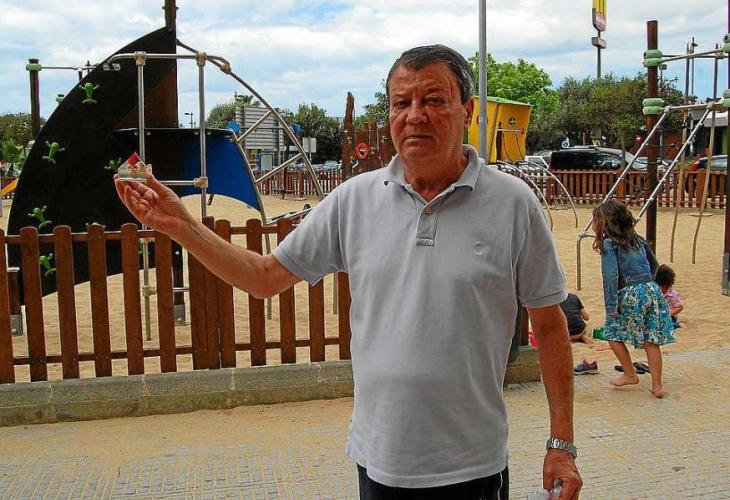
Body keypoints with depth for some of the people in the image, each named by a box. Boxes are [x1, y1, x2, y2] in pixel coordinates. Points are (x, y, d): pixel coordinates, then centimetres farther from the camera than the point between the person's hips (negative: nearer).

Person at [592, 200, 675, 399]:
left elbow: (611, 276, -15)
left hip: (629, 294, -7)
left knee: (613, 334, 12)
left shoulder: (609, 244, -6)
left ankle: (630, 375, 21)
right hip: (652, 290, 7)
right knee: (651, 340, 9)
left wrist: (611, 306, -15)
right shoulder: (637, 239, 14)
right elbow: (653, 265, 24)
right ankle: (657, 386, 12)